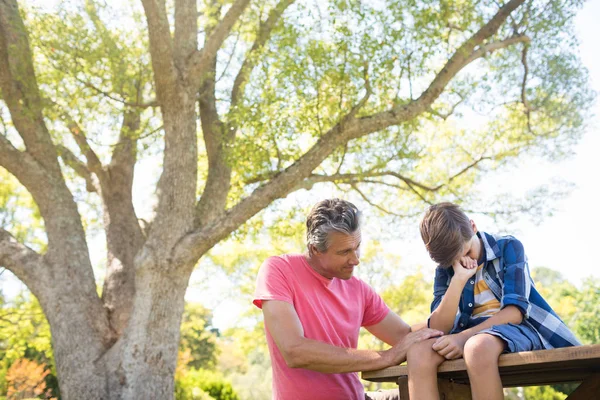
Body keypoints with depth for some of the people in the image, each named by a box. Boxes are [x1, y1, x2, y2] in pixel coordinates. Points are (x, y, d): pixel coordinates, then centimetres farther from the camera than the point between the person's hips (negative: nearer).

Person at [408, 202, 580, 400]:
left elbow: (515, 311, -12)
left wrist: (465, 336, -23)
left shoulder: (508, 247, 0)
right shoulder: (445, 270, 9)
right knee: (418, 352, -29)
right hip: (469, 337, 4)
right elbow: (437, 328, -3)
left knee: (478, 347, -40)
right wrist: (459, 279, -14)